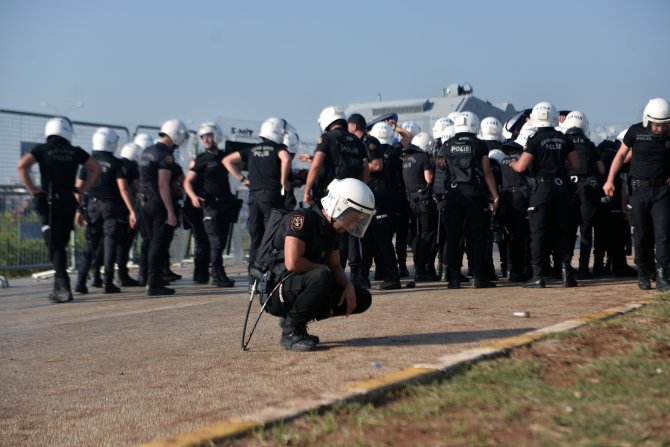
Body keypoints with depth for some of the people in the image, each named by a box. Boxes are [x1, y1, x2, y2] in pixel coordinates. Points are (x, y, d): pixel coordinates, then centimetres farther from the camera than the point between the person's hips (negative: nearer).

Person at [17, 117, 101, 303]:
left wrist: (32, 189, -6)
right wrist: (82, 189, 11)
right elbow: (96, 169, 12)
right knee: (61, 244, 13)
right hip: (68, 202, 2)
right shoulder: (75, 152, 8)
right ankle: (59, 287, 17)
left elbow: (22, 165, -12)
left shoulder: (42, 149, 2)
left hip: (48, 202, -2)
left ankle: (64, 287, -15)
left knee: (54, 245, -4)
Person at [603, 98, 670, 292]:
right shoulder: (636, 131, -4)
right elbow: (621, 155, 7)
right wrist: (609, 181, 5)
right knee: (642, 234, 7)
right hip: (640, 189, 0)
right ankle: (643, 273, 21)